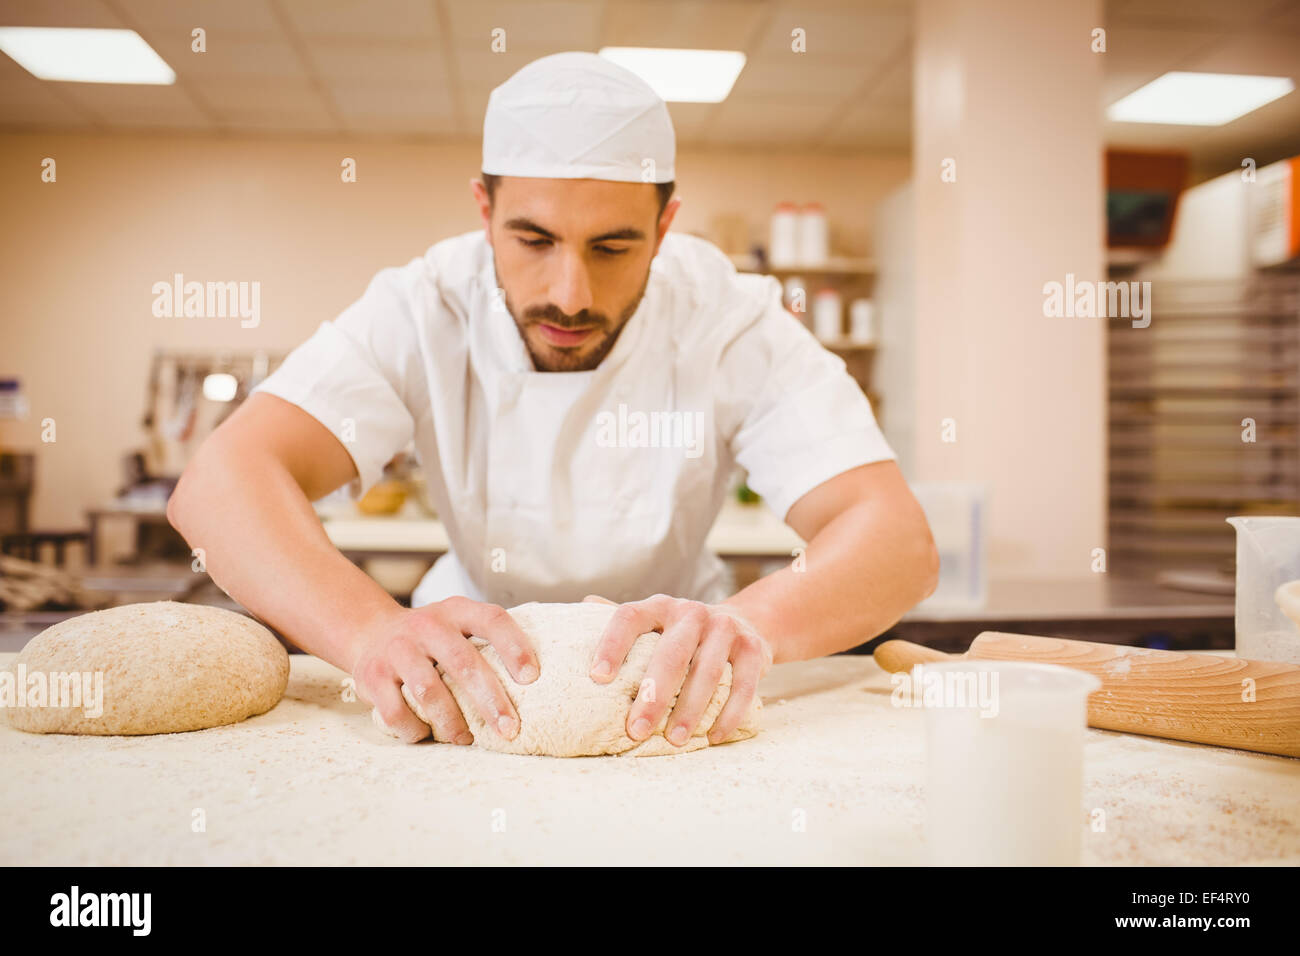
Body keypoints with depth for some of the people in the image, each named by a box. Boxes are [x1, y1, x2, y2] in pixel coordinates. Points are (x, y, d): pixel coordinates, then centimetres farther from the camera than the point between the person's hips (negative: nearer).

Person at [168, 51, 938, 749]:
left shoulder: (735, 320, -18)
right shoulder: (424, 310, -17)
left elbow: (900, 541, -28)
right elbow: (224, 481, -29)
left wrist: (755, 622, -50)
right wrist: (372, 628, -48)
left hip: (662, 670, 1)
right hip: (479, 665, 0)